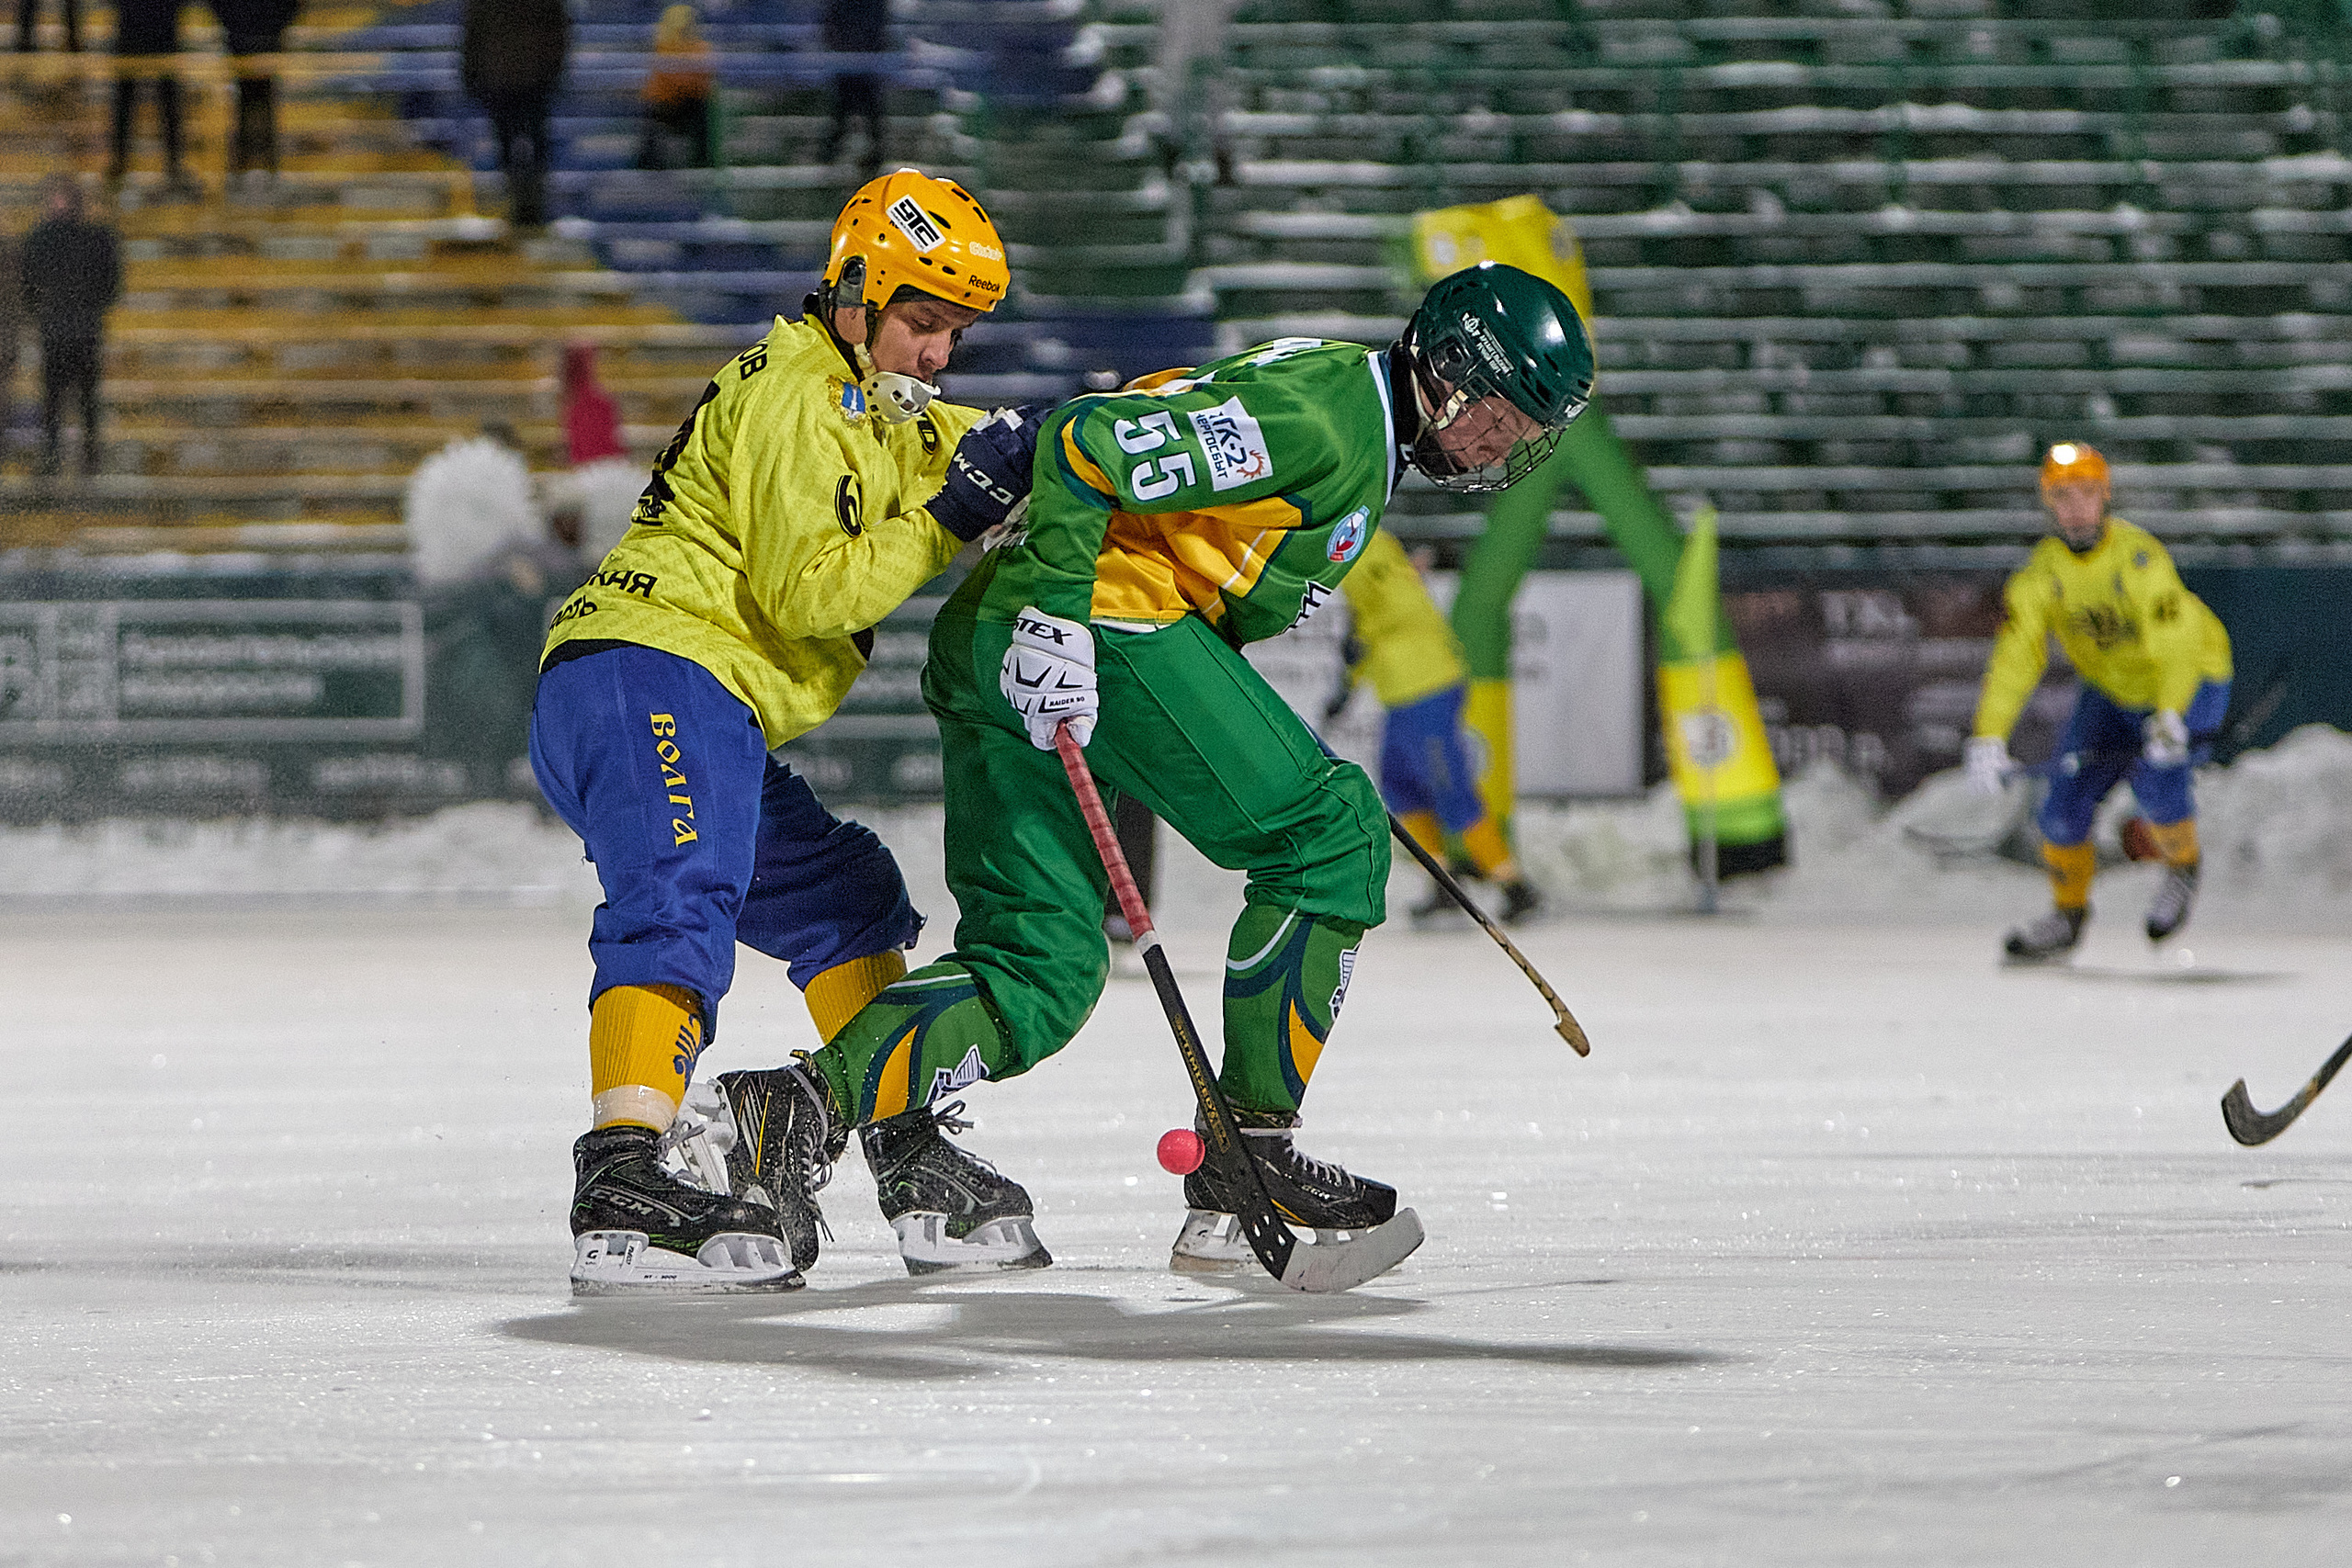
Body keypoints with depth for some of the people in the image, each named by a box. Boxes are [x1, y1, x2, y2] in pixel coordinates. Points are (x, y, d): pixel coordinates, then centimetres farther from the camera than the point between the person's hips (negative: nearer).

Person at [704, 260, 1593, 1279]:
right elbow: (1086, 444, -18)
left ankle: (804, 1102, -12)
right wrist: (1056, 616, -25)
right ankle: (1250, 1157, -3)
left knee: (1038, 974, 6)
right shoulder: (1324, 411, -10)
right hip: (1108, 618, -11)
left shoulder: (1366, 439, 24)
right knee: (1331, 835, -4)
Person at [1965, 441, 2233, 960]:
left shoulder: (2139, 556, -28)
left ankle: (2182, 867, 3)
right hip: (2111, 693, 4)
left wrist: (2169, 718, -51)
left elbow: (2176, 644, -36)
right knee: (2065, 804, -8)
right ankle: (2067, 914, 17)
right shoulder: (2040, 572, -15)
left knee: (2156, 777, -28)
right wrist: (1988, 737, -32)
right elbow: (2015, 657, -19)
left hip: (2192, 679, -4)